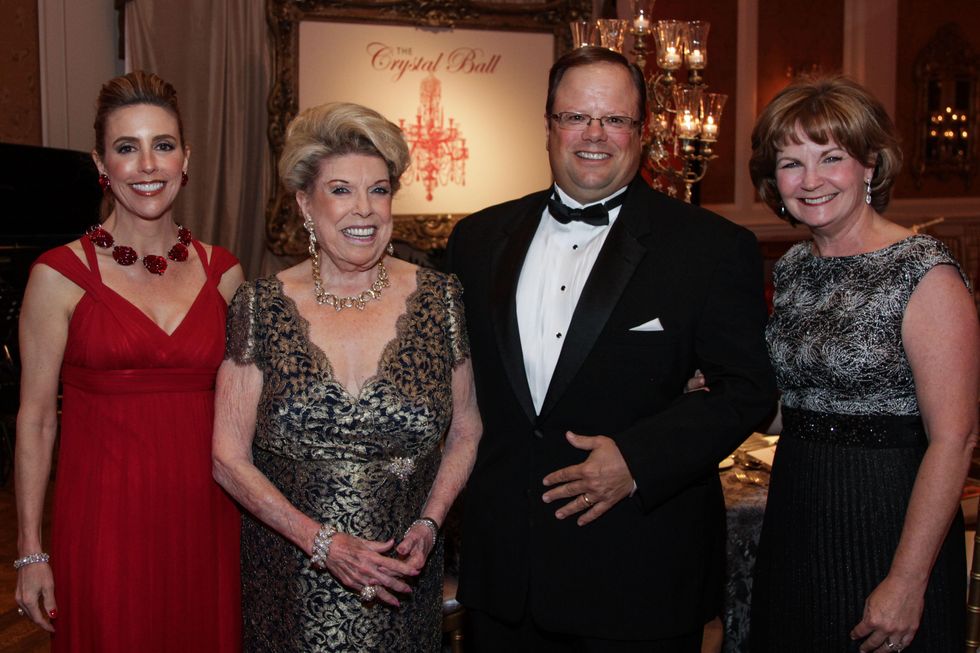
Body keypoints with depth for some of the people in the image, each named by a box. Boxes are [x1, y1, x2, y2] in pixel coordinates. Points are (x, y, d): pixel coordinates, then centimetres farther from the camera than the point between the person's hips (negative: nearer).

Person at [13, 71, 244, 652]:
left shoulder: (223, 272, 4)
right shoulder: (61, 276, -5)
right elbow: (36, 418, -4)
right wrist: (30, 551, -4)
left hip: (205, 516, 3)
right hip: (105, 517, -3)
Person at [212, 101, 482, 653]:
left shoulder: (438, 298, -4)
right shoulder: (262, 307, -7)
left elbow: (466, 432, 4)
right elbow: (230, 457, -5)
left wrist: (428, 525, -10)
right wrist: (323, 542, -15)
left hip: (402, 576, 1)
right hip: (289, 577, -1)